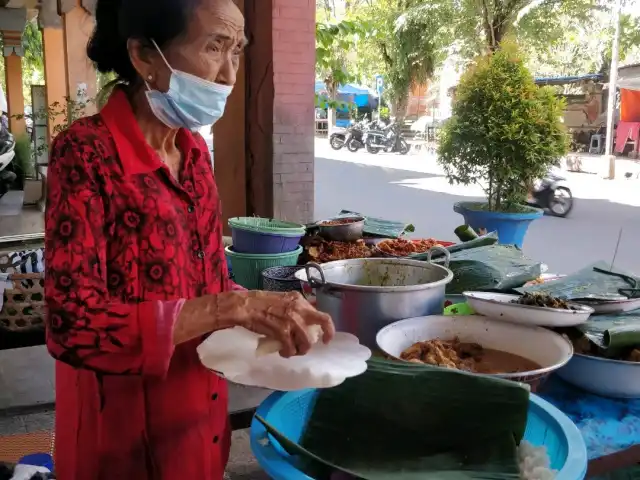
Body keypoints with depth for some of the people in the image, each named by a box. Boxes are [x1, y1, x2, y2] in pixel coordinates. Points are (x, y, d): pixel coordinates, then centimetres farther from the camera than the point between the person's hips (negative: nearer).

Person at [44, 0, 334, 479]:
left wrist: (265, 310, -9)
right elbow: (73, 324, -27)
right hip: (126, 436, -6)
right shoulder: (86, 152, -20)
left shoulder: (194, 150, 2)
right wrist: (235, 306, -31)